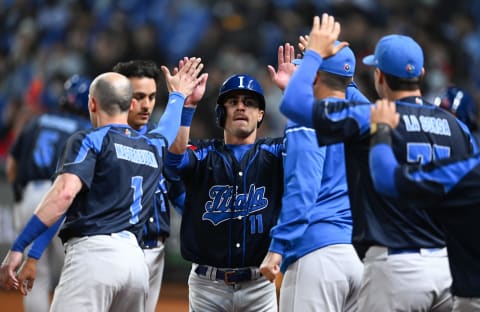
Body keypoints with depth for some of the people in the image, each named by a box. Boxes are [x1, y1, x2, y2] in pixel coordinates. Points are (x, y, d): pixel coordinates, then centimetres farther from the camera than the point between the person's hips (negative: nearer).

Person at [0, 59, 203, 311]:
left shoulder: (89, 141, 2)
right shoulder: (153, 146, 22)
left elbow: (64, 193, -15)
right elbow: (169, 130, 48)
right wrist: (177, 95, 69)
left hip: (93, 253, -7)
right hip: (136, 258, 7)